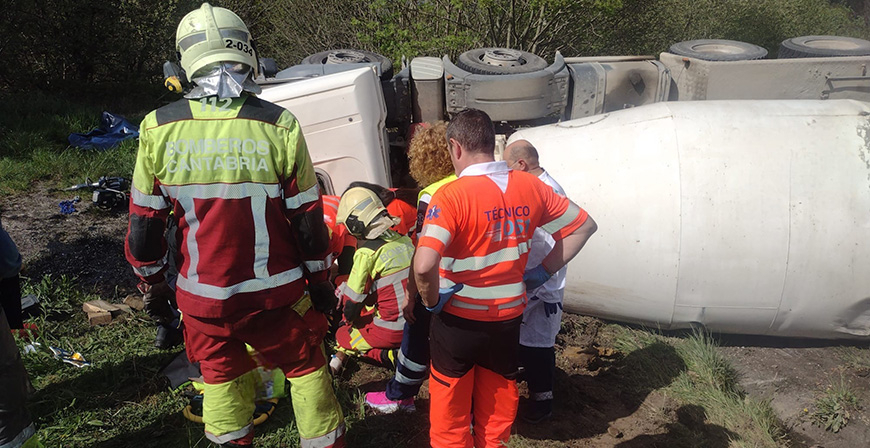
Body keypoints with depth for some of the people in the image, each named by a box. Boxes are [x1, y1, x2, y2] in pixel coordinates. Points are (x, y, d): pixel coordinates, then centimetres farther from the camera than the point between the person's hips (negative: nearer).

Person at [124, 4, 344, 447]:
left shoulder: (158, 129, -9)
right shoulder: (278, 125, -13)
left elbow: (144, 223, 0)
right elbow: (307, 218, -7)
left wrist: (151, 281, 17)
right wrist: (319, 280, 7)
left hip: (203, 297, 2)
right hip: (276, 293, -1)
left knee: (220, 376, 22)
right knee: (306, 367, 18)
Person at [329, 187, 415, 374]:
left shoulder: (366, 253, -19)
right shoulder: (403, 240, 2)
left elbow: (353, 301, -12)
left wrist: (349, 319, 11)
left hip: (393, 329, -7)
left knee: (342, 337, 15)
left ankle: (391, 356, -4)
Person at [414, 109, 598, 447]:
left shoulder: (451, 196, -22)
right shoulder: (530, 187, -5)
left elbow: (424, 265, -35)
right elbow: (584, 226, 6)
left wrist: (432, 300, -15)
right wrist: (543, 273, 6)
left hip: (458, 321, -4)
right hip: (508, 319, 5)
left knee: (451, 418, 17)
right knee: (497, 410, 23)